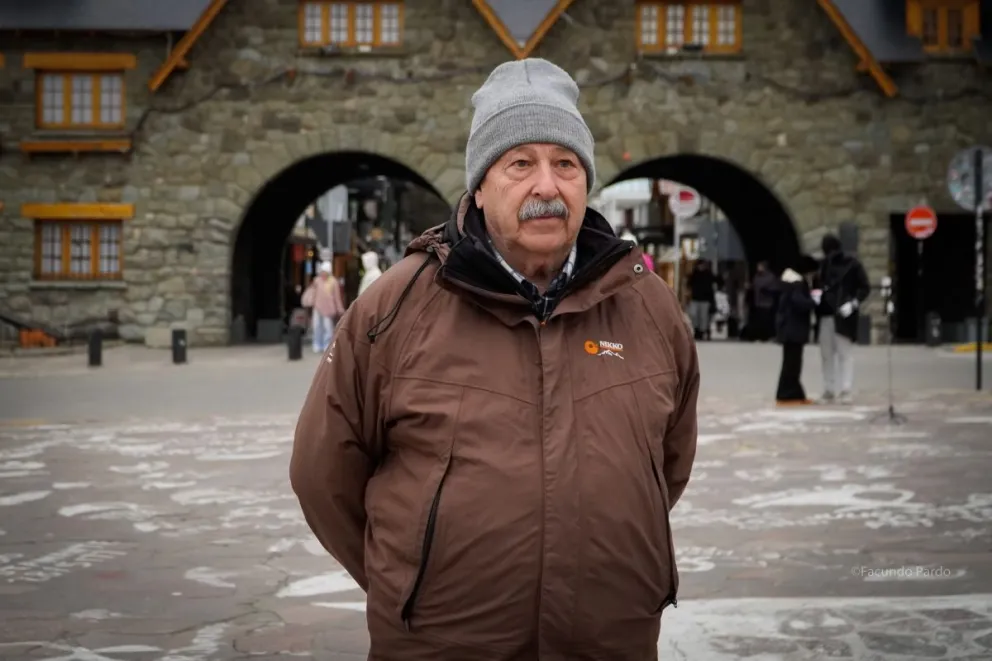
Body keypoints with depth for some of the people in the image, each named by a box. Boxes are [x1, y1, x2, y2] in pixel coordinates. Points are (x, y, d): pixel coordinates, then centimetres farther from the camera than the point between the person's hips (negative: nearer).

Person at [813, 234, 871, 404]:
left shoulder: (852, 263, -5)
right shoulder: (825, 264, 10)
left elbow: (865, 287, -4)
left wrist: (853, 303, -17)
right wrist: (817, 292, 0)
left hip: (844, 314, -5)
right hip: (826, 314, 5)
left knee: (845, 353, -4)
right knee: (826, 353, 6)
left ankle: (846, 390, -3)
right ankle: (828, 390, 12)